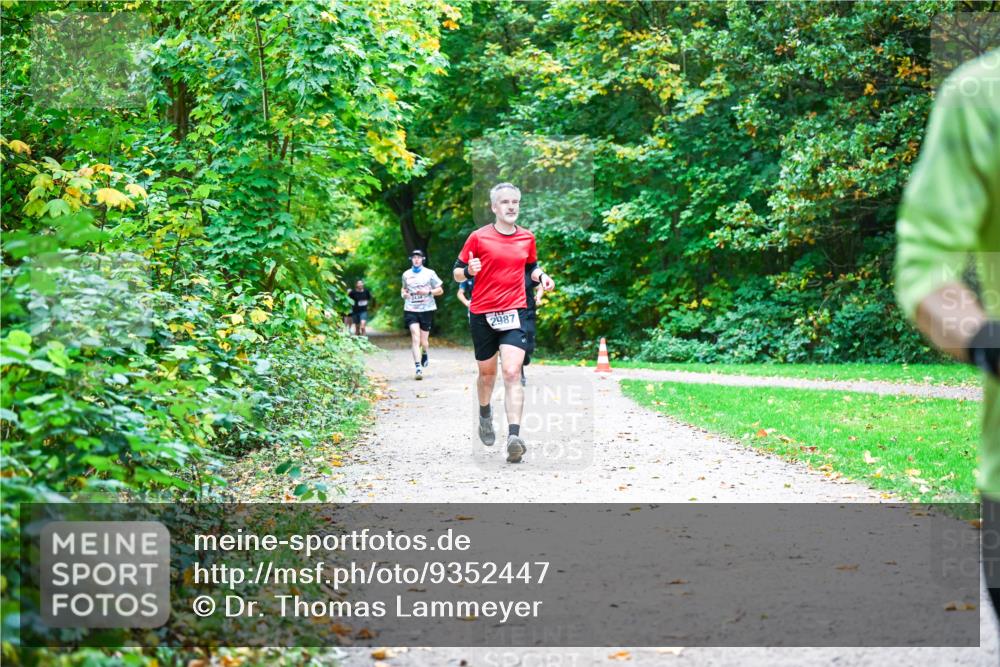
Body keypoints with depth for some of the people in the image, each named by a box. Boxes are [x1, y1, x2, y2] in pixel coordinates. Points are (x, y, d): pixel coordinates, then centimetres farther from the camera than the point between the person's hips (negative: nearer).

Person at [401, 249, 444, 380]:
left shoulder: (429, 273, 2)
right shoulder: (406, 274, 10)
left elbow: (440, 290, 5)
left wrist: (428, 292, -12)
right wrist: (404, 293, 5)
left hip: (426, 309, -1)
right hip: (411, 310, 1)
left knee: (423, 340, 5)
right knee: (415, 337, -15)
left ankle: (425, 354, 43)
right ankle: (418, 368, -21)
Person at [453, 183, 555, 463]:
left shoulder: (527, 238, 8)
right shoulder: (479, 237, -2)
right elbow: (457, 272, 3)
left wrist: (541, 276, 5)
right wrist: (469, 271, -19)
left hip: (514, 313, 1)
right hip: (482, 314, -1)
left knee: (512, 372, -15)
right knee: (487, 372, 14)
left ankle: (514, 436, -24)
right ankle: (485, 415, 45)